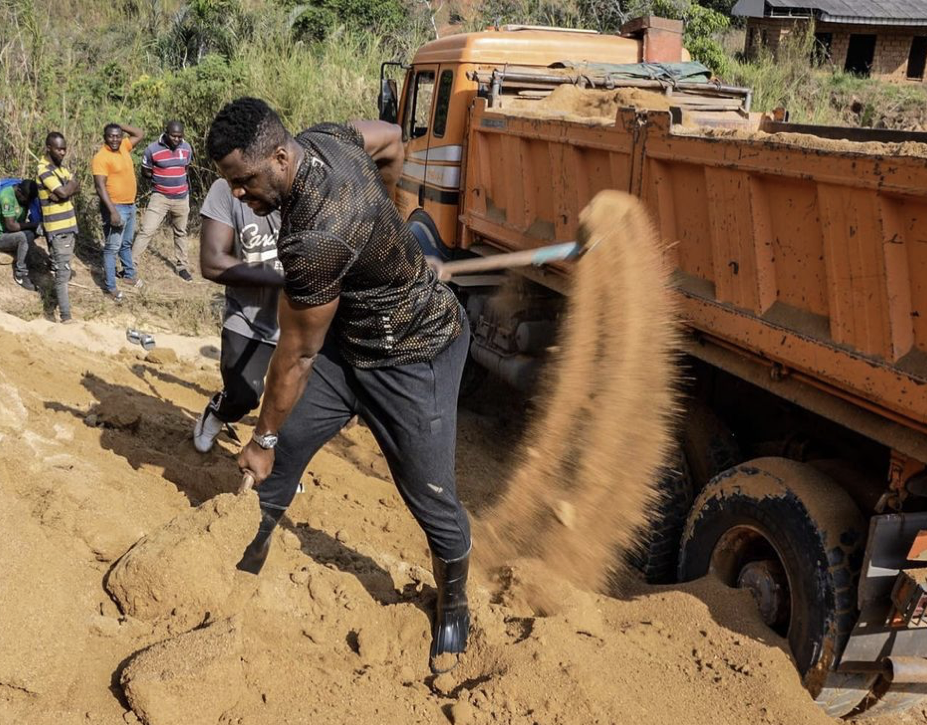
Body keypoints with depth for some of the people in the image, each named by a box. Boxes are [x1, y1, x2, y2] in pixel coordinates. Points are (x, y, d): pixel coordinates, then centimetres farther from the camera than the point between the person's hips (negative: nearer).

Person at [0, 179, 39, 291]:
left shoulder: (26, 195, -3)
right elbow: (11, 225, -27)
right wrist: (33, 225, -21)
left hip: (13, 235, 8)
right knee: (26, 236, -31)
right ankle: (20, 274, -17)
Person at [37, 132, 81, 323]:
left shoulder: (60, 167, 13)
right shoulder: (44, 170, -16)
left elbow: (77, 187, 4)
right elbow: (64, 192, -25)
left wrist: (66, 190, -16)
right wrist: (71, 183, -5)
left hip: (69, 225, 9)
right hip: (58, 230, -9)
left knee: (63, 269, 20)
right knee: (63, 272, -11)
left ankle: (58, 295, 37)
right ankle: (65, 317, -12)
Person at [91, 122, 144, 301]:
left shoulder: (124, 147, 5)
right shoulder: (101, 157, -18)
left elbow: (140, 134, 16)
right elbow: (100, 186, -23)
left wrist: (120, 125, 3)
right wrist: (113, 211, -28)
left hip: (130, 205, 8)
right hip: (115, 207, -8)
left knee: (126, 244, 22)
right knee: (112, 247, -4)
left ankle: (129, 275, 37)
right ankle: (110, 286, 1)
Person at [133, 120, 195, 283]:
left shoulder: (186, 148, -1)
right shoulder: (152, 149, -13)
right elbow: (145, 172, -2)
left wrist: (180, 181, 3)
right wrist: (160, 178, -11)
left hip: (181, 198, 4)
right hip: (160, 197, -4)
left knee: (181, 233, 14)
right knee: (146, 231, -9)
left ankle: (181, 266, 27)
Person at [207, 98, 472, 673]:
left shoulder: (316, 239, -36)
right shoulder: (323, 138, -12)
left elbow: (297, 354, -23)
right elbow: (393, 141, 11)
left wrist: (262, 440, -8)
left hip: (414, 354, -9)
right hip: (346, 337, 9)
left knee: (431, 497, 2)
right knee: (278, 458, 9)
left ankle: (454, 613, 28)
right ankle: (243, 572, 29)